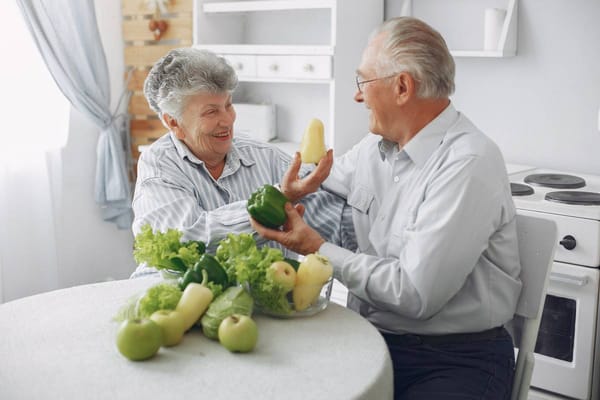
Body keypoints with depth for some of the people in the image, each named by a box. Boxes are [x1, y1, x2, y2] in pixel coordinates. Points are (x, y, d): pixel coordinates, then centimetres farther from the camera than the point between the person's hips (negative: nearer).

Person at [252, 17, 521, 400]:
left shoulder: (469, 165, -18)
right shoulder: (376, 145, 7)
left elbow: (415, 294, -20)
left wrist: (318, 249, -12)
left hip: (455, 357, -6)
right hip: (370, 337, 6)